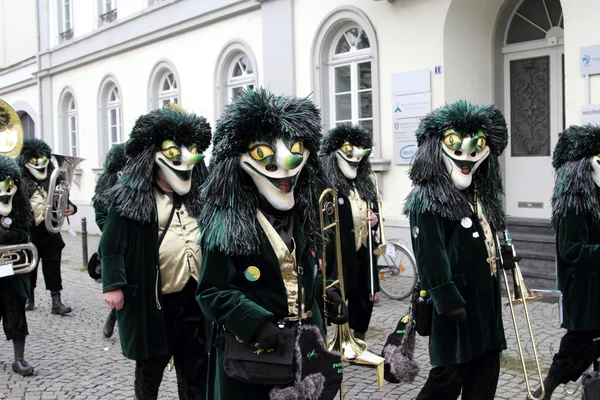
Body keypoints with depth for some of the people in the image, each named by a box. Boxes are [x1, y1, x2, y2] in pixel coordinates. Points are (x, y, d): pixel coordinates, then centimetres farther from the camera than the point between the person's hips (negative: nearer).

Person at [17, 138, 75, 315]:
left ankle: (56, 301, 8)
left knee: (52, 267, 4)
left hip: (50, 233, 1)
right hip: (29, 234, -1)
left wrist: (71, 208, -16)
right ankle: (29, 298, 30)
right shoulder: (21, 183, -5)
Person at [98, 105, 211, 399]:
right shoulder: (131, 198, -5)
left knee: (196, 370, 12)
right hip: (152, 300, -4)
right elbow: (111, 245, -7)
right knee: (150, 366, 13)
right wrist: (113, 284, -15)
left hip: (195, 297, 5)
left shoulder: (197, 198, 12)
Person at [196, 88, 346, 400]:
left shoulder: (301, 215, 8)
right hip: (250, 352, -7)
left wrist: (325, 294, 4)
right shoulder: (226, 226, -17)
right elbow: (213, 293, -19)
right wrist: (256, 324, -29)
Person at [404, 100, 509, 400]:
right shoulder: (427, 201, -15)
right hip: (456, 310, -9)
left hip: (486, 306, 9)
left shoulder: (480, 196, 14)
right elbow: (430, 257, -21)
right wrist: (450, 304, -24)